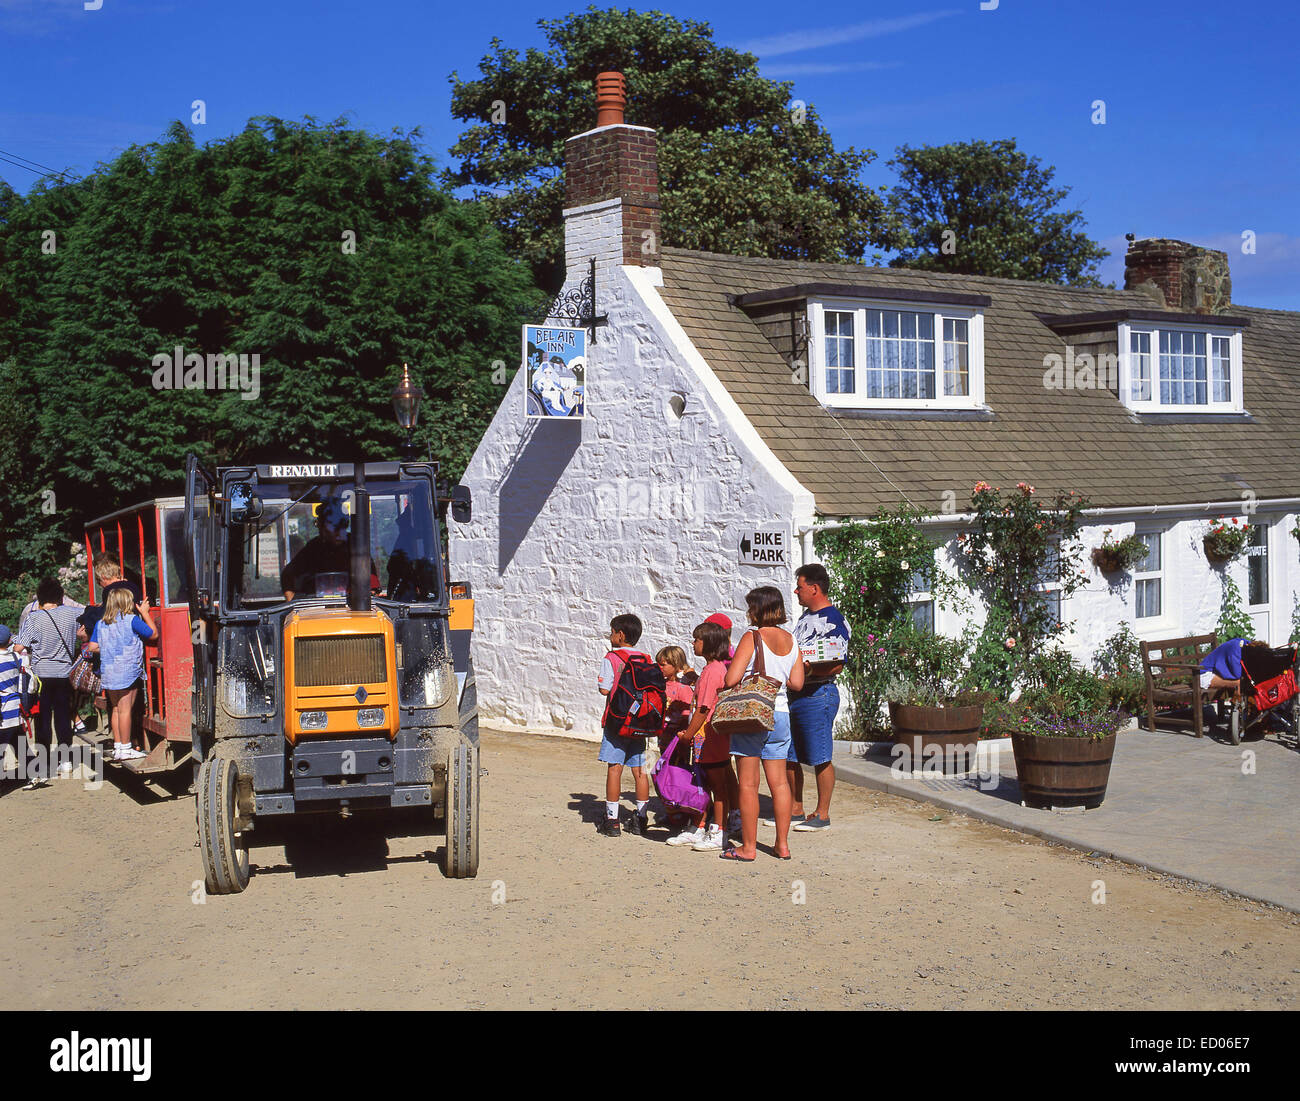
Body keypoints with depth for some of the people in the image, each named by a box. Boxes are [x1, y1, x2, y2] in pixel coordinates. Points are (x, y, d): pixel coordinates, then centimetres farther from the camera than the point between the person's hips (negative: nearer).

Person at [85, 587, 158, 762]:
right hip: (128, 673, -6)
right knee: (125, 709, -3)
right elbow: (153, 634, -1)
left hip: (108, 673, 6)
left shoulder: (101, 624, 8)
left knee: (115, 709, 13)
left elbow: (92, 647, 7)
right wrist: (145, 613, 8)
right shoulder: (132, 620, -8)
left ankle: (117, 746, 17)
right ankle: (125, 748, -1)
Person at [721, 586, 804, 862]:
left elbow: (731, 679, -17)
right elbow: (796, 683, 8)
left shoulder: (752, 638, -11)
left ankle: (748, 847, 4)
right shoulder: (791, 640, 6)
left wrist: (747, 678, 4)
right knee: (779, 782, 11)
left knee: (748, 784, 0)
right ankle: (782, 844, 15)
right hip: (780, 715, 6)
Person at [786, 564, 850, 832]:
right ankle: (795, 810, 23)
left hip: (818, 695, -9)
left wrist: (807, 670, -28)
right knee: (789, 756, 12)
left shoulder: (834, 622, -12)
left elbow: (836, 665, -17)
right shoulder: (806, 617, 17)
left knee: (820, 758, -1)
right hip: (793, 694, 9)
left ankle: (822, 814, 7)